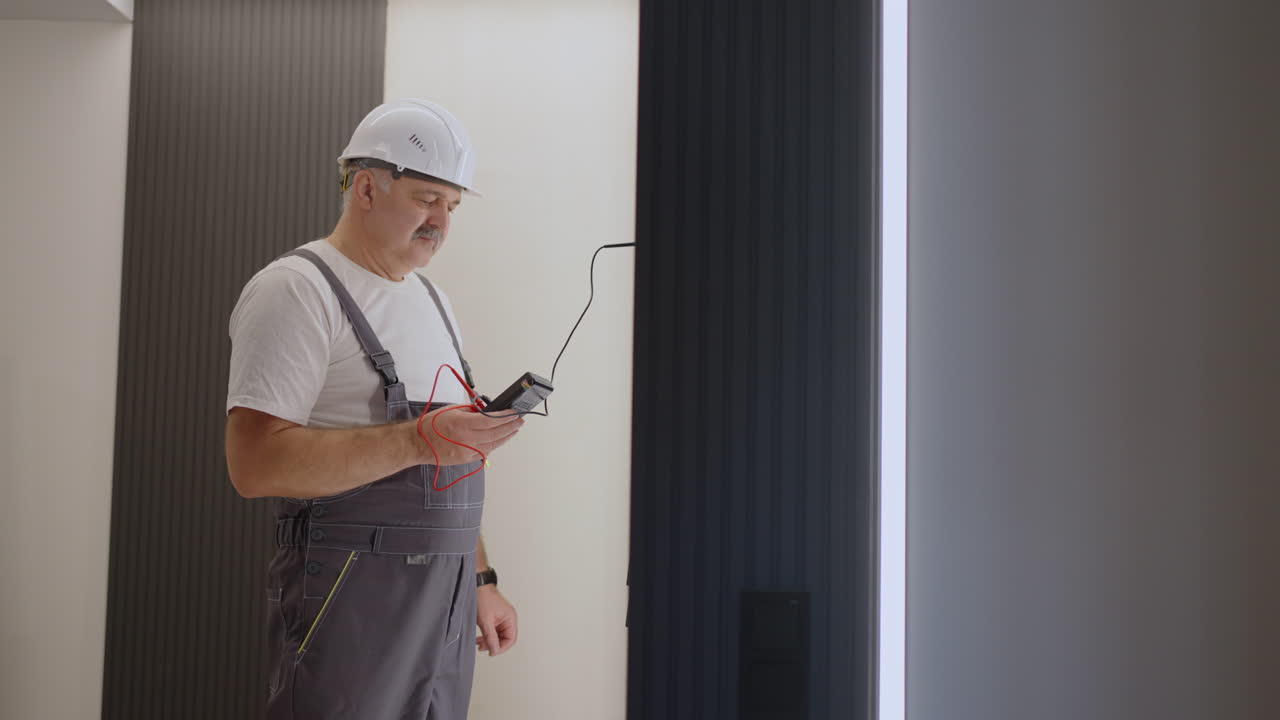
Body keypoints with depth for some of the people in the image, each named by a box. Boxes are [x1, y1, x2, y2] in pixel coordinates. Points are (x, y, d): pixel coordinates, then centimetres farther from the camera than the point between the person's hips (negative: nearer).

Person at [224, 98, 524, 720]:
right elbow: (255, 464, -19)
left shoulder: (432, 300, 17)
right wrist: (417, 440, -24)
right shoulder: (297, 290, -9)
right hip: (350, 607, -7)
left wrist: (480, 580, 16)